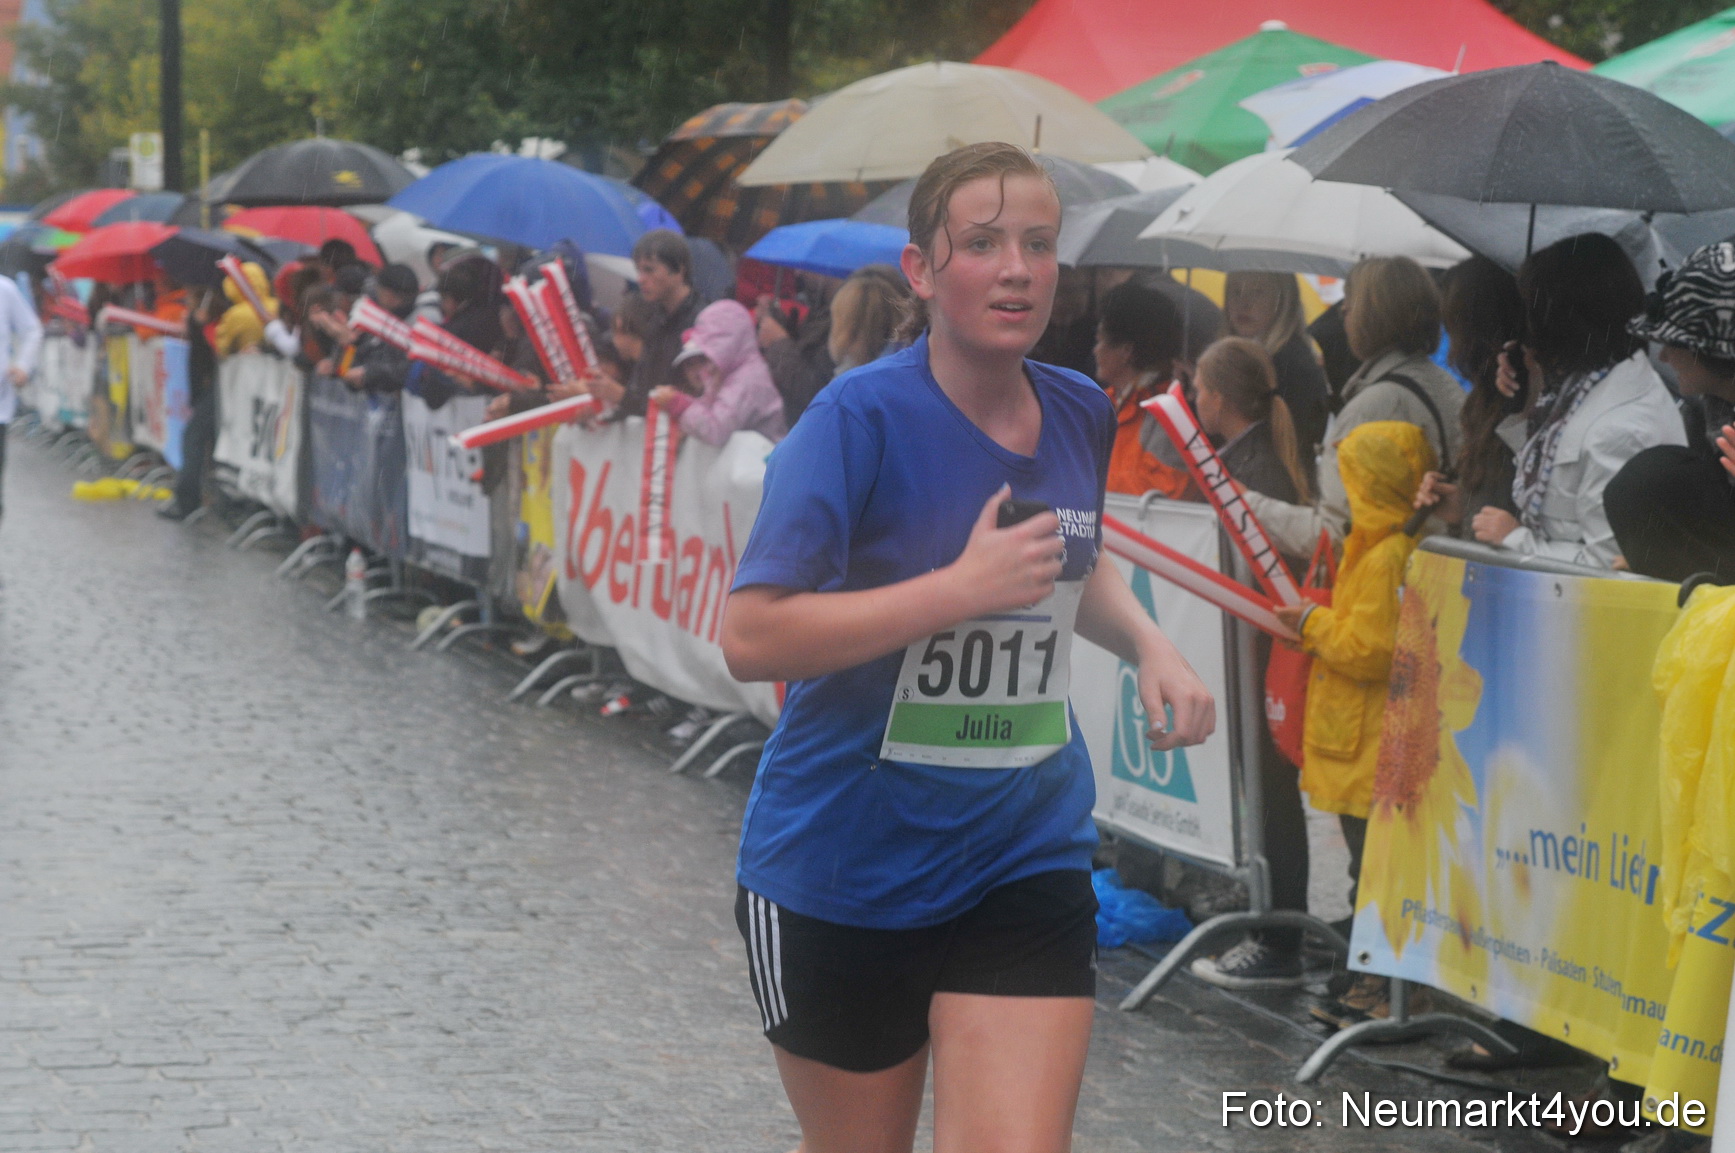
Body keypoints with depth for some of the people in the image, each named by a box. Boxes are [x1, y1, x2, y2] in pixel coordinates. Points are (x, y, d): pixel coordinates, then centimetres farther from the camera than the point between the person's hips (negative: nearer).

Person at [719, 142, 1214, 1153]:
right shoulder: (861, 418, -16)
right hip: (846, 871, -4)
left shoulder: (1082, 415, 3)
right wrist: (961, 588, -26)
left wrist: (1149, 643, 5)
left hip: (1028, 862, 4)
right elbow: (751, 639, -23)